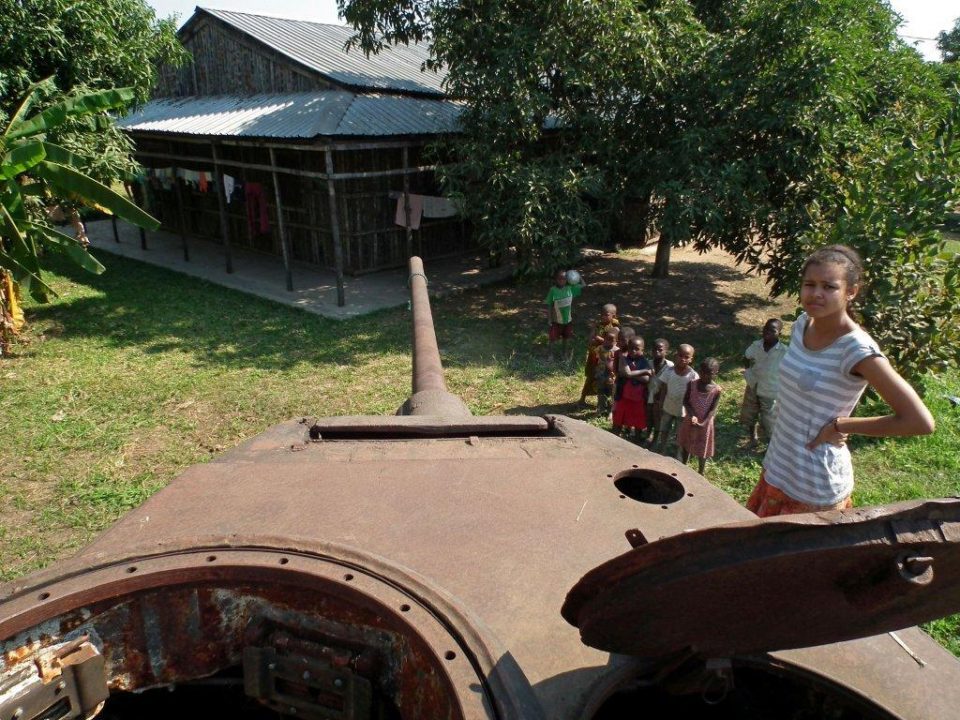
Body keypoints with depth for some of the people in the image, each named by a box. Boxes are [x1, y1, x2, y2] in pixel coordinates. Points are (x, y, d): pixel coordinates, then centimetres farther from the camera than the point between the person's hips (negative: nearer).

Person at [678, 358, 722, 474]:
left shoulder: (717, 390, -15)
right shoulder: (692, 384, -9)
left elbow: (713, 410, -15)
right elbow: (686, 401, -8)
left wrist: (702, 423, -24)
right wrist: (692, 416, -23)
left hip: (705, 423, -3)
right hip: (689, 420, 3)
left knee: (702, 449, 13)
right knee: (685, 445, 19)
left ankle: (700, 472, 33)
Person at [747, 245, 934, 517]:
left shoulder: (857, 349, -23)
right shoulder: (803, 323, -2)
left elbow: (921, 421, -26)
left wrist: (839, 426, -19)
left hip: (815, 487, -7)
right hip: (777, 467, 7)